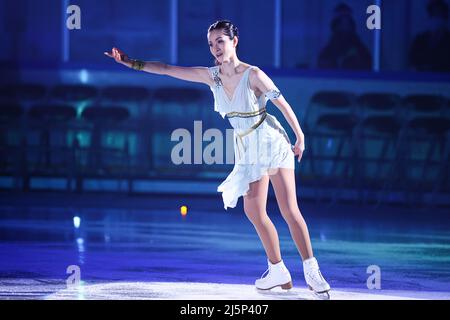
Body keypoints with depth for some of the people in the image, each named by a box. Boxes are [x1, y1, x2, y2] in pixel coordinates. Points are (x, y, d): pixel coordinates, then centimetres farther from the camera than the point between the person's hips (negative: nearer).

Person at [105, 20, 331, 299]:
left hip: (272, 142, -6)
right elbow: (168, 69, 0)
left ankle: (312, 271, -13)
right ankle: (278, 272, 12)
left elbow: (283, 103, -10)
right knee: (253, 210, 3)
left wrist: (300, 139, -6)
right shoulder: (211, 76, -2)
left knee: (289, 209, -12)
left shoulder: (253, 75, -17)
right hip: (248, 150, 6)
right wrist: (132, 63, -5)